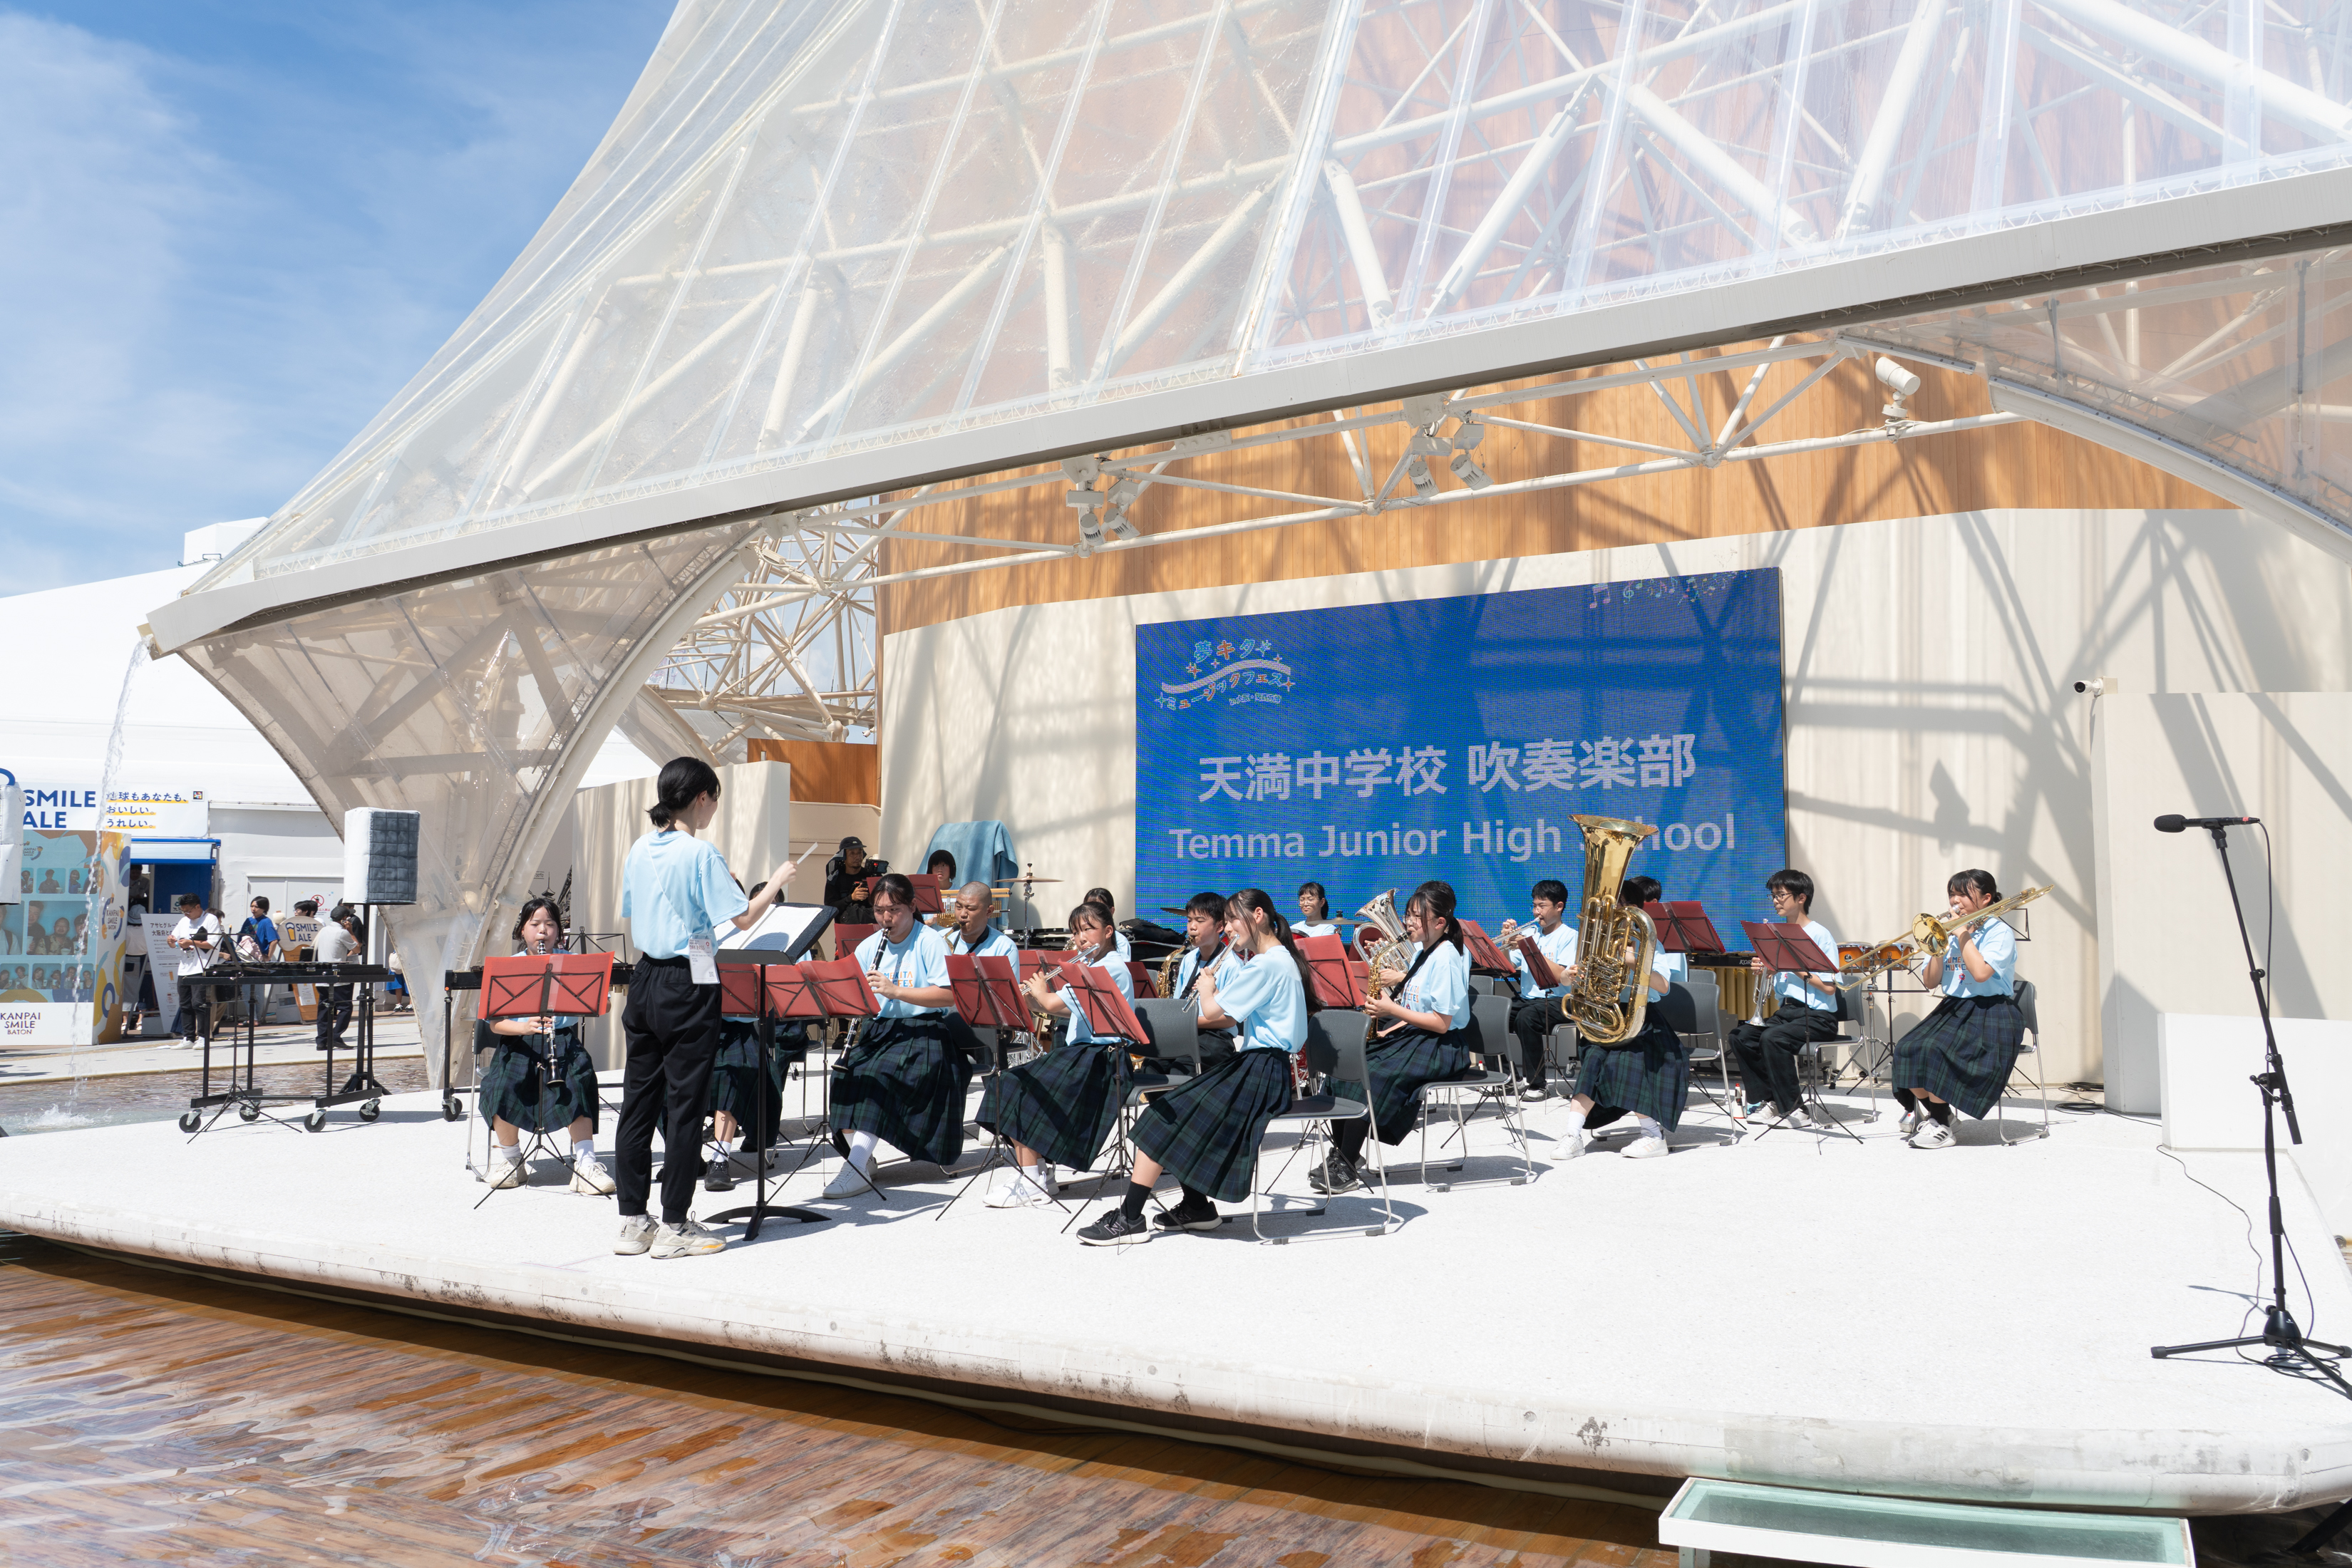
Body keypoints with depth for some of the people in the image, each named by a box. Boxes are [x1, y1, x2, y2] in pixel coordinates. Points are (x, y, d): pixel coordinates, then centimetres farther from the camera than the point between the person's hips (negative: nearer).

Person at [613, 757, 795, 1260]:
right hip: (688, 987, -7)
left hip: (645, 981, 7)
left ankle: (633, 1221, 18)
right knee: (684, 1105, 0)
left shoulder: (639, 850, 8)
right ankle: (674, 1227, 6)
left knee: (638, 1100, 11)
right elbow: (744, 918, -15)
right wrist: (776, 881, 2)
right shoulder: (701, 854, -14)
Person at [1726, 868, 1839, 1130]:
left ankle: (1793, 1109, -18)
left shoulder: (1819, 935, -7)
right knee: (1741, 1035, -15)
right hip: (1786, 1010, 7)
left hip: (1818, 1016, -7)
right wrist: (1765, 971, -1)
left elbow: (1829, 988, -15)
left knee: (1772, 1038, -32)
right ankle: (1765, 1101, -5)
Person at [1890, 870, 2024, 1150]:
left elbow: (1981, 972, -23)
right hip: (1953, 1010, 7)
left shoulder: (1999, 932, -4)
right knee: (1907, 1049, -17)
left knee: (1936, 1050, -29)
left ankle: (1941, 1126, -18)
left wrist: (1963, 934, -14)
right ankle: (1927, 1111, 1)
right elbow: (1931, 982, 9)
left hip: (1990, 1015, -7)